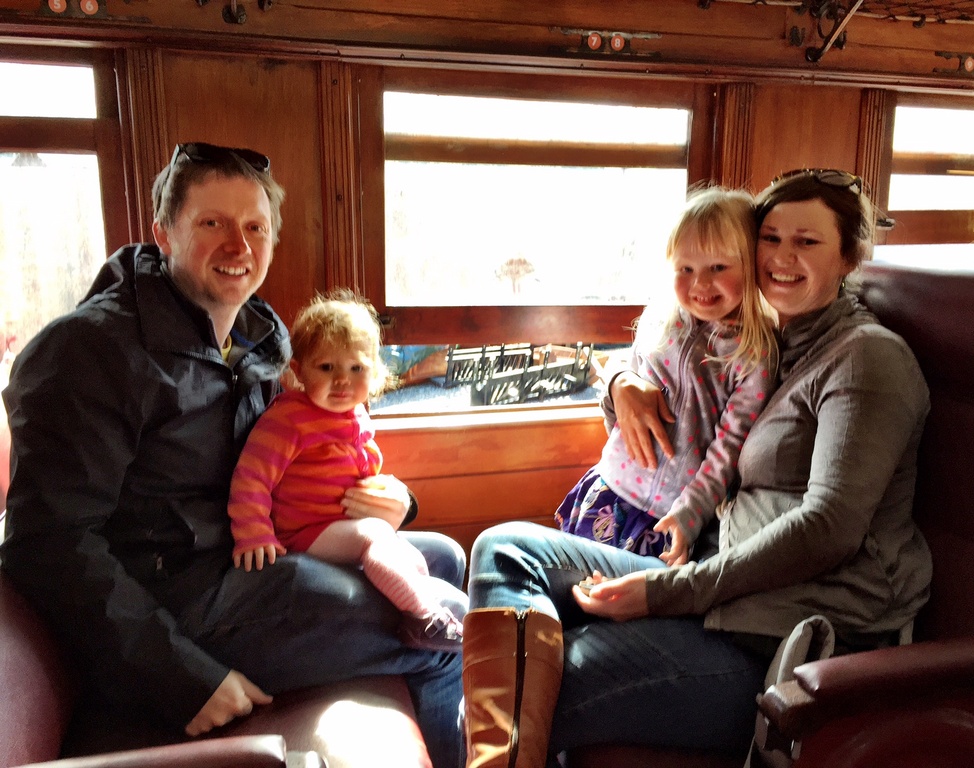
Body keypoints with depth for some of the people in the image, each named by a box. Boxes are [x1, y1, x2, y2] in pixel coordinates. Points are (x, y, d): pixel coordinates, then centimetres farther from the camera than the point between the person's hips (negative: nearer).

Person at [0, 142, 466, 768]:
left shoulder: (265, 336, 8)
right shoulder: (91, 348, -16)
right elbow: (51, 542, -21)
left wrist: (383, 499, -4)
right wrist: (187, 680, -23)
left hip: (258, 558, 9)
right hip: (173, 594, -8)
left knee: (445, 557, 14)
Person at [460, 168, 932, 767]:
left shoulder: (868, 354, -5)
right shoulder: (772, 346, 20)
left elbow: (828, 526, -18)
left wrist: (664, 590, -18)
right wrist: (627, 385, 4)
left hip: (790, 637, -9)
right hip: (732, 592, 9)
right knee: (506, 547, -6)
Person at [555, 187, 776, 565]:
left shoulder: (756, 357, -16)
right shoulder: (657, 322, -2)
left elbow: (729, 447, -16)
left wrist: (689, 513, -20)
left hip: (671, 514, -4)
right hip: (613, 487, 4)